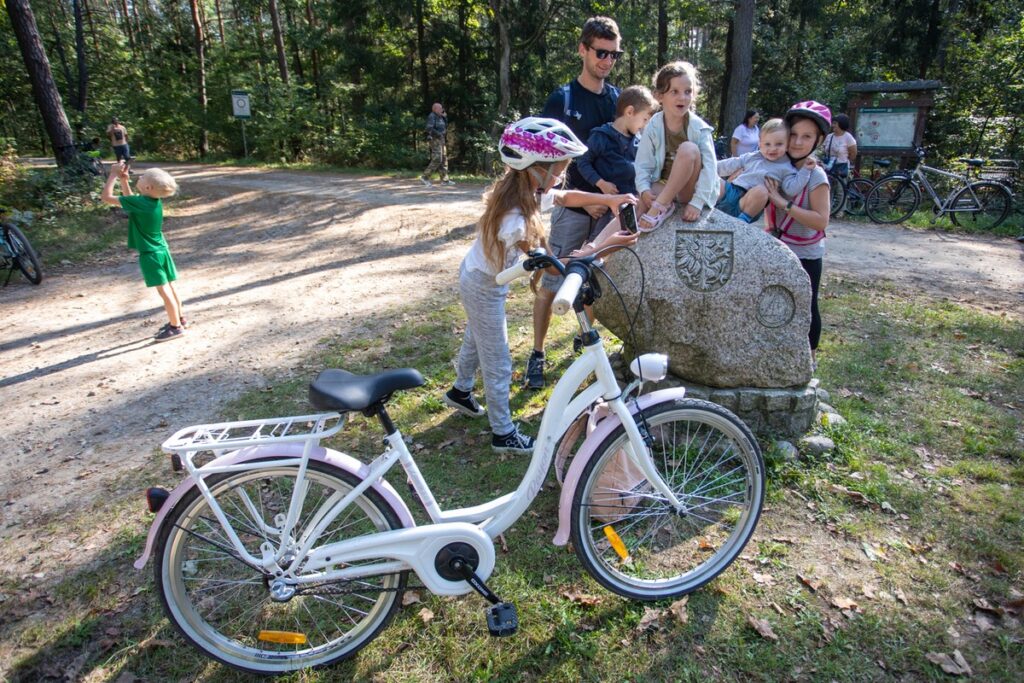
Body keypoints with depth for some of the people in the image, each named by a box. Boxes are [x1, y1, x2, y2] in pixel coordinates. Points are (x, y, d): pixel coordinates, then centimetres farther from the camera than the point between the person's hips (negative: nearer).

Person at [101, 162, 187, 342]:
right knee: (169, 287, 16)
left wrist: (113, 175, -10)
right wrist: (123, 180, 12)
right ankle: (178, 318, 28)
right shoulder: (154, 201, 2)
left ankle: (176, 327, 5)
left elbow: (106, 197, -18)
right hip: (161, 251, 8)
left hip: (150, 255, -8)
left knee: (164, 290, -2)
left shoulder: (139, 203, -22)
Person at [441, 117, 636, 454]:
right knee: (498, 364, 4)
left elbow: (567, 197, 6)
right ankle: (504, 433, 20)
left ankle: (461, 391, 52)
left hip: (476, 278, 9)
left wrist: (609, 199, -6)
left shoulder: (527, 192, -10)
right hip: (485, 289, -9)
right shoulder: (514, 218, -35)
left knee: (476, 338, 28)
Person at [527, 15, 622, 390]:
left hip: (610, 205, 4)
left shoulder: (618, 98, 9)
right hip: (573, 206, -4)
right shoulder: (561, 99, -3)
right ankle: (537, 355, 7)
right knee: (551, 283, -3)